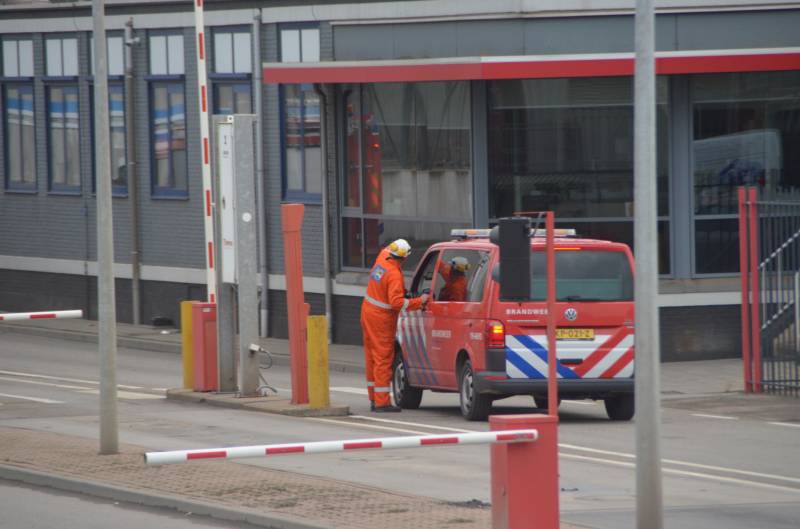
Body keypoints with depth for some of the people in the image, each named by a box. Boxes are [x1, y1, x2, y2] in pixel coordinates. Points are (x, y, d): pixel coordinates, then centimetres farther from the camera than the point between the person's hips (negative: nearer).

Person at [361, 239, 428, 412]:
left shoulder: (382, 259, 0)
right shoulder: (394, 275, -24)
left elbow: (386, 250, 26)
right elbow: (396, 302, -30)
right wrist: (419, 301, -25)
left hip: (368, 312, 9)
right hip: (382, 319, -9)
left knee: (372, 357, 14)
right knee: (383, 359, -5)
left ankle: (374, 399, 20)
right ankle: (382, 402, -6)